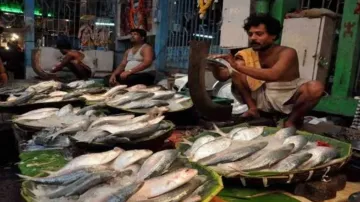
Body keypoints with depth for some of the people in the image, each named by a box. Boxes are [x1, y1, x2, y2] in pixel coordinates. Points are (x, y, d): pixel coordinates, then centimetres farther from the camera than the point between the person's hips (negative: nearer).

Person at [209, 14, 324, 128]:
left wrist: (237, 66, -45)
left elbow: (273, 75, -39)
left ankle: (292, 119, -8)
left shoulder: (287, 52, -18)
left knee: (316, 87, -32)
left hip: (289, 98, -2)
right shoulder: (248, 55, -5)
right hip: (263, 97, 3)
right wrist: (214, 66, -31)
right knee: (236, 74, -13)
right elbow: (223, 76, -8)